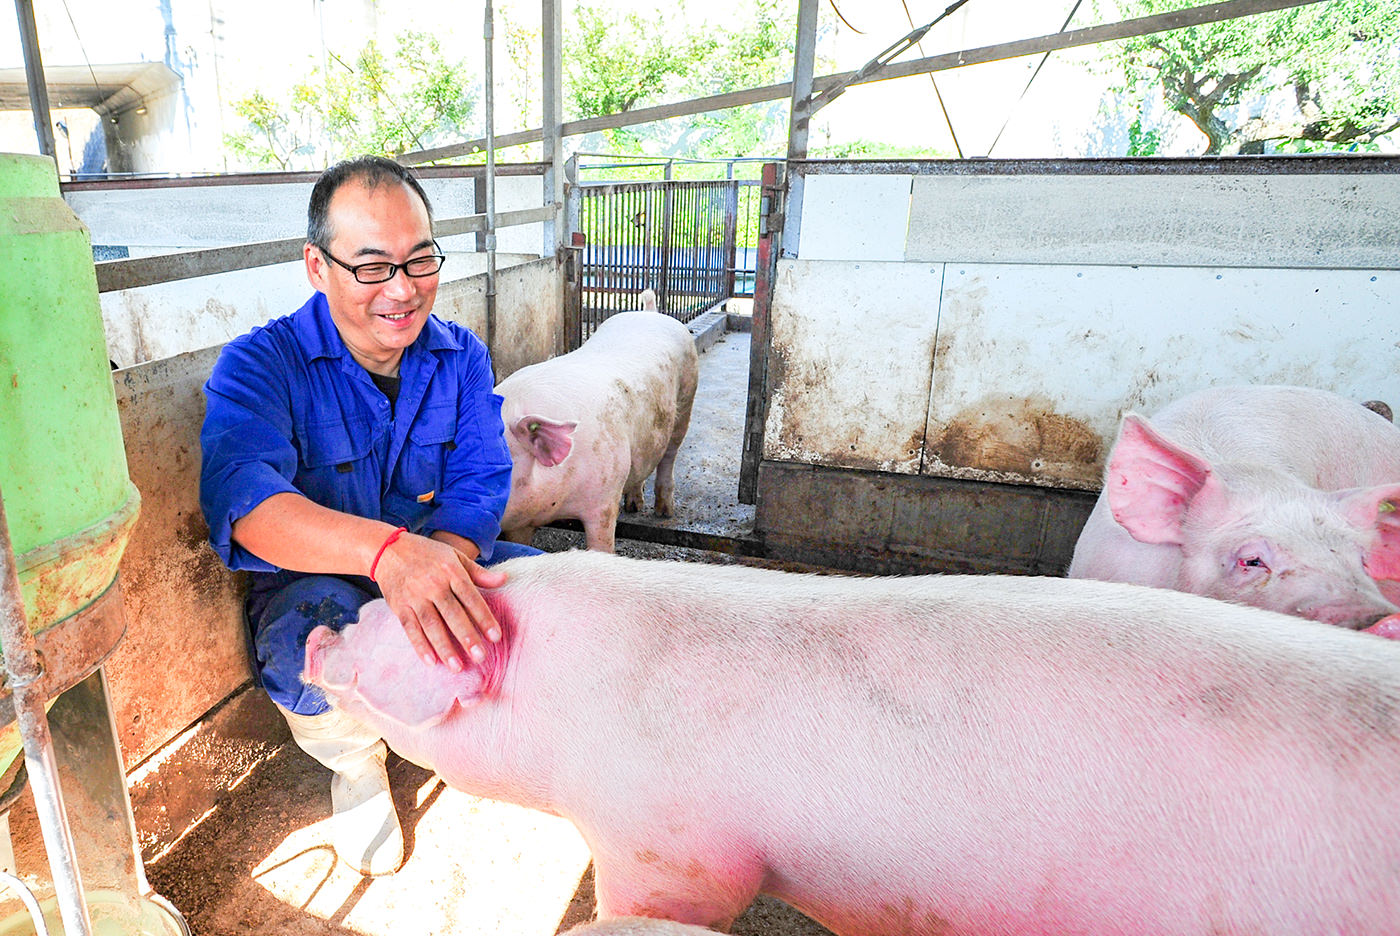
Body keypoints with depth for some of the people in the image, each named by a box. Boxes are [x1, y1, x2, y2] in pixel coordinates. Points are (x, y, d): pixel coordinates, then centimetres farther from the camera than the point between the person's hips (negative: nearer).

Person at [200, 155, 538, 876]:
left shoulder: (461, 357, -2)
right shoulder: (260, 364, -16)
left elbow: (482, 479, -13)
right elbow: (239, 492, -35)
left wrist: (444, 556, -37)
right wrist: (388, 549, -56)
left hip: (442, 564, 4)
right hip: (313, 583, -3)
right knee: (318, 630, -36)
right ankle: (354, 760, 0)